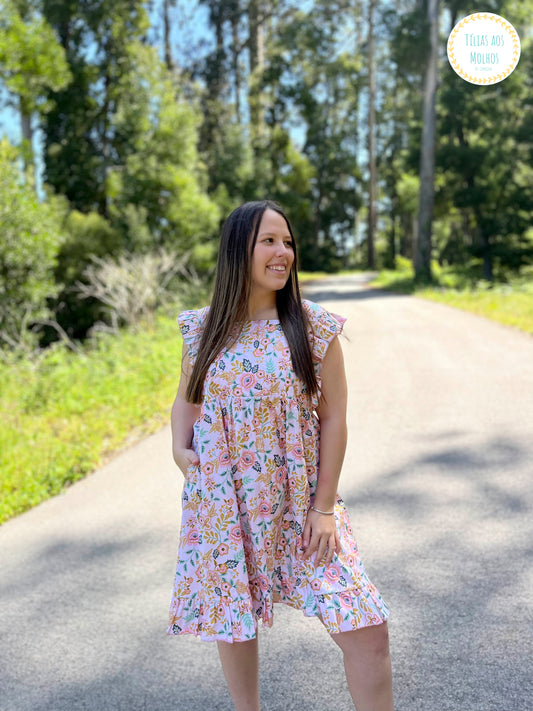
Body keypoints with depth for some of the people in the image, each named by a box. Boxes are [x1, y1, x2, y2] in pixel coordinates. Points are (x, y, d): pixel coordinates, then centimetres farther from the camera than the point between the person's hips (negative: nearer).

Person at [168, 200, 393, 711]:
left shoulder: (315, 327, -6)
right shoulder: (202, 329, -1)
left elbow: (333, 417, -5)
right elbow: (186, 399, 13)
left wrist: (325, 506, -9)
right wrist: (179, 448, -7)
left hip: (300, 501, -1)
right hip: (223, 503, 2)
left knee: (366, 629, -5)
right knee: (233, 623, 17)